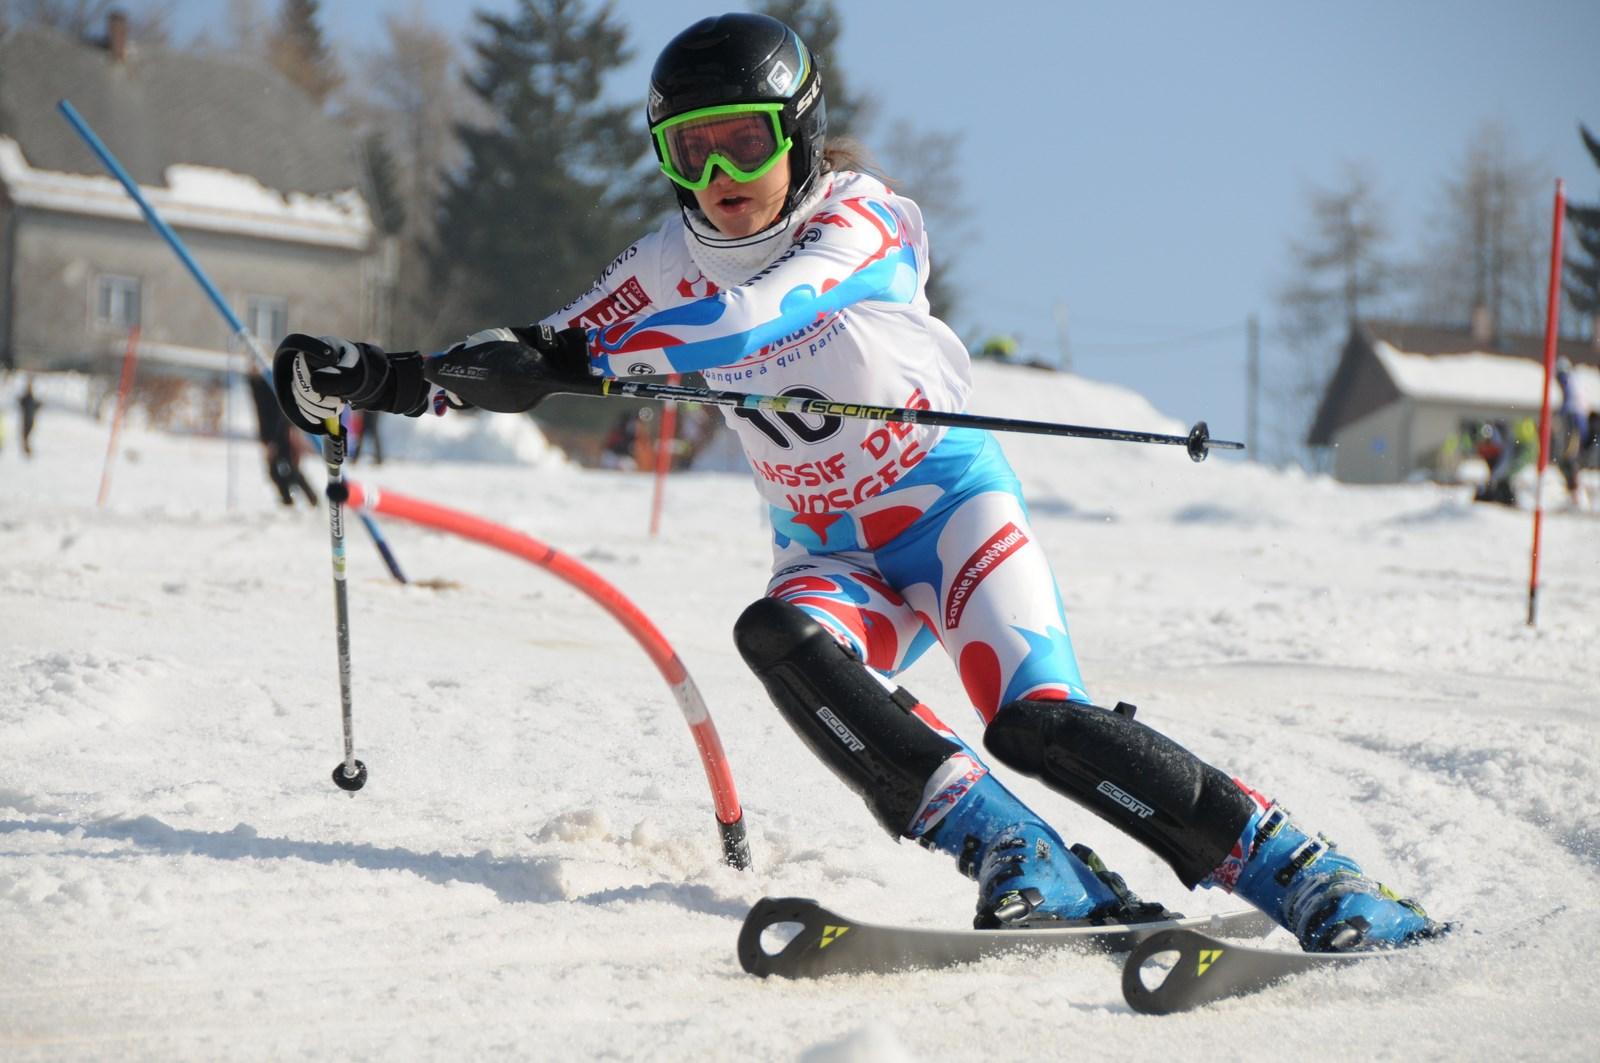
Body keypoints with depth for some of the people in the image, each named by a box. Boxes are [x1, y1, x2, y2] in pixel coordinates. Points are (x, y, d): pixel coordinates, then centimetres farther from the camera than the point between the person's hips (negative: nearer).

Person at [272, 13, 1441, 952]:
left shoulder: (869, 221, -15)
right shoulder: (674, 266, 0)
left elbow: (769, 308, -34)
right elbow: (548, 358, 2)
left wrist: (617, 352, -48)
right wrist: (384, 377, -12)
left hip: (955, 502, -4)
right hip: (836, 558, 4)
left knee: (1038, 719, -25)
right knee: (779, 636, -30)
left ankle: (1307, 878, -17)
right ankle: (1028, 866, -35)